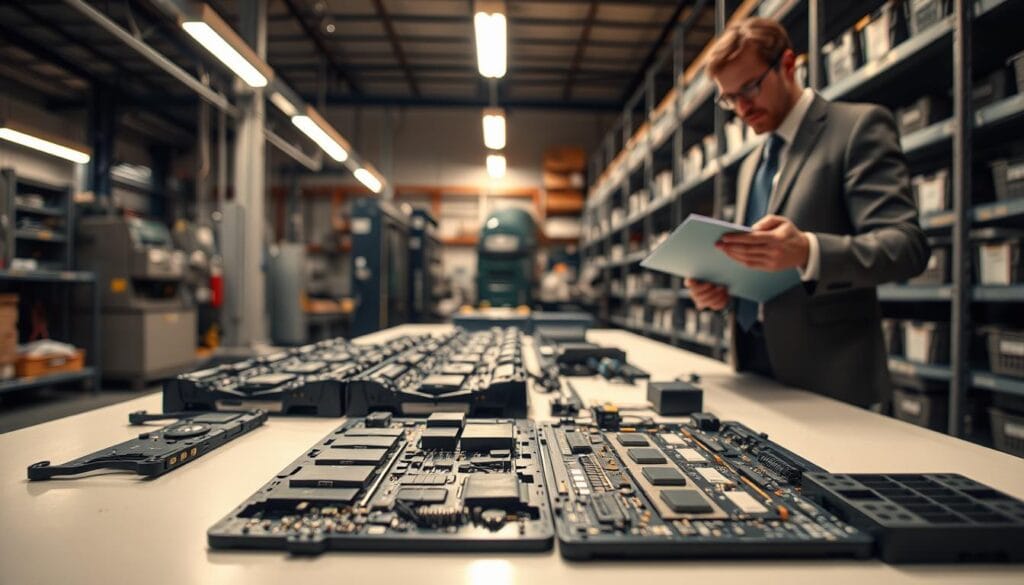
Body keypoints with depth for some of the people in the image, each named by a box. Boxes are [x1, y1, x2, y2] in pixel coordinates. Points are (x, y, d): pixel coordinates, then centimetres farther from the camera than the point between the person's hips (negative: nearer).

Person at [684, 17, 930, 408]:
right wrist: (720, 290, -1)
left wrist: (807, 251, -32)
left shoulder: (860, 126, -4)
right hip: (754, 368, 7)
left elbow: (906, 245, -15)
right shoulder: (752, 165, 16)